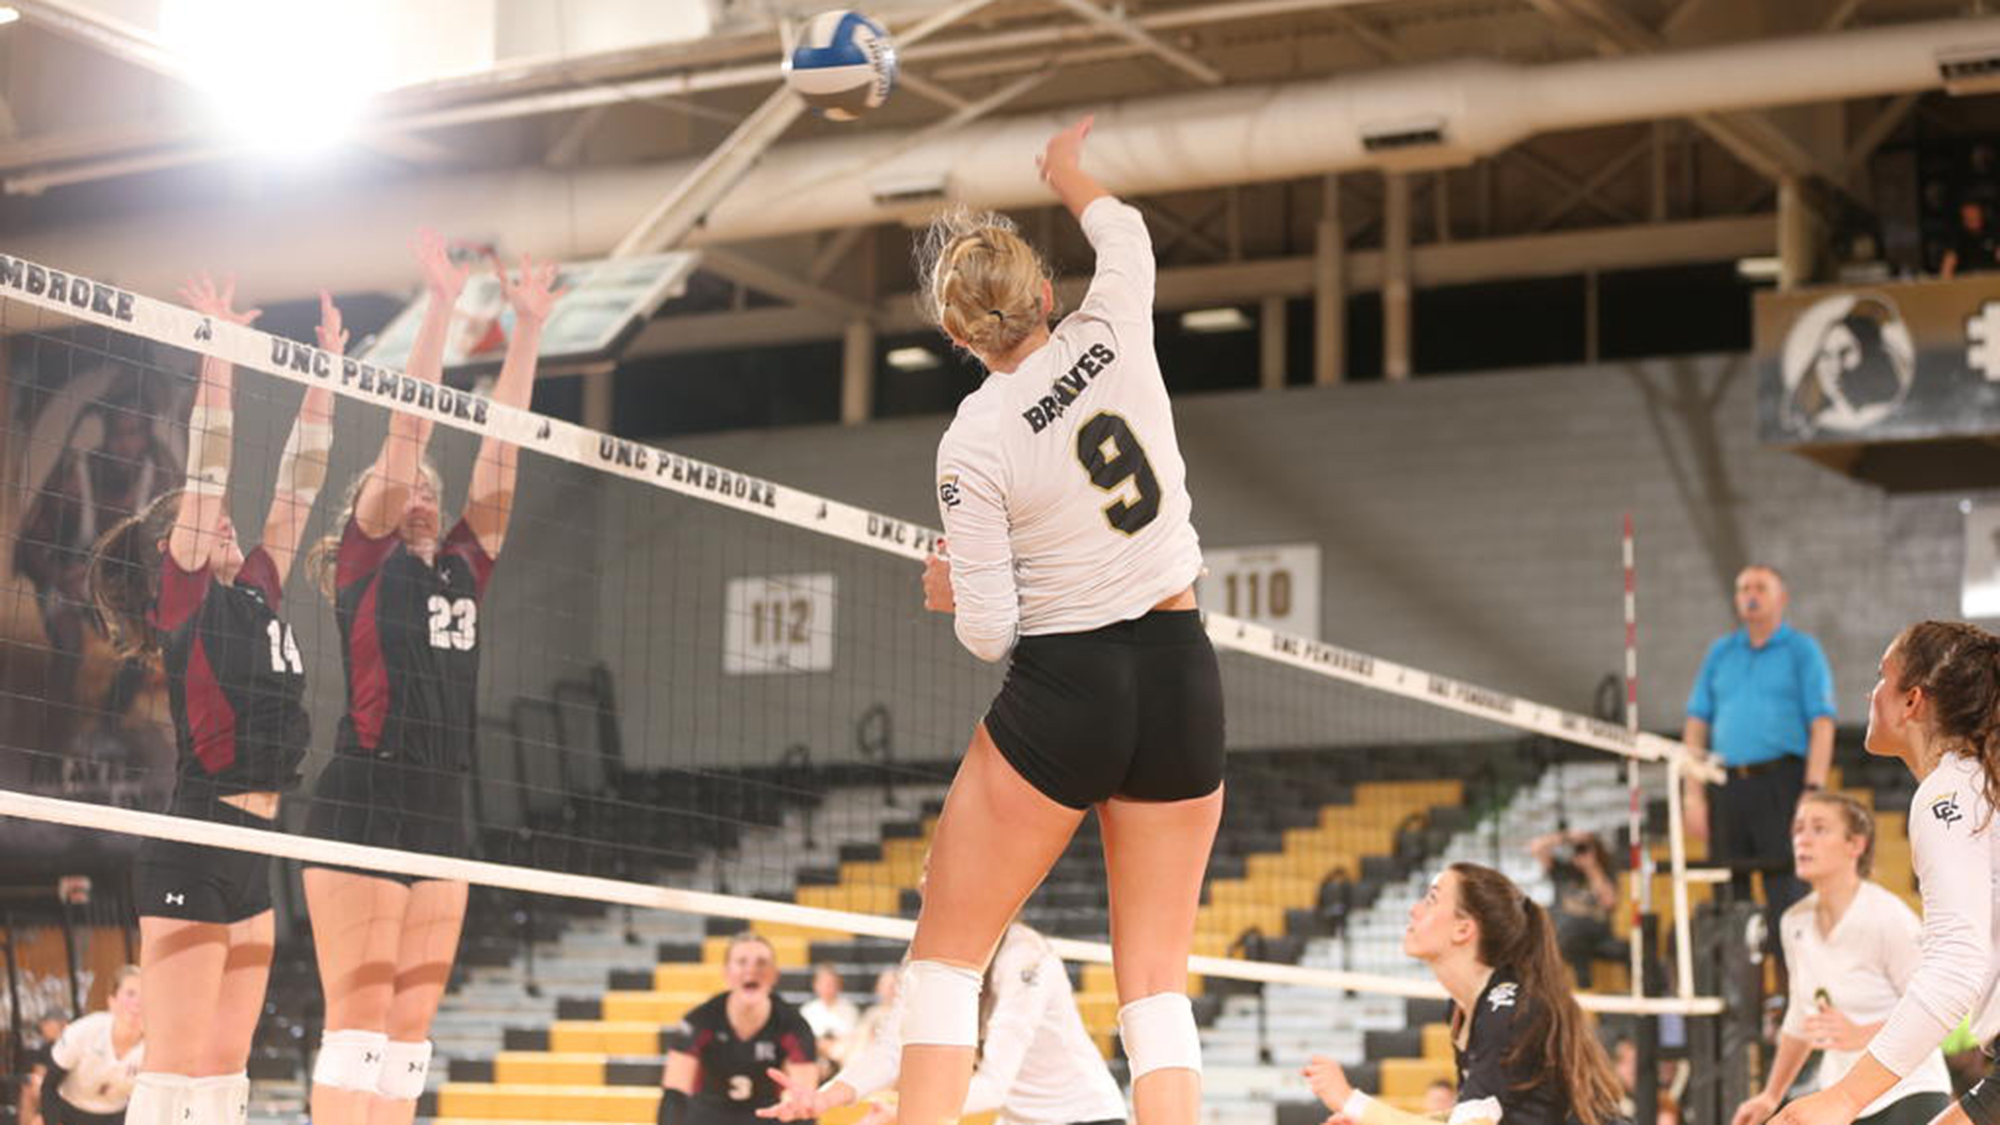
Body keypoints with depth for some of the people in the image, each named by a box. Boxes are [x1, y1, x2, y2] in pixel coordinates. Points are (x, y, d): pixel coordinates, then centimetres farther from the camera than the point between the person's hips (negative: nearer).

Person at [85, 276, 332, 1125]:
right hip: (192, 848, -8)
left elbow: (298, 485, 17)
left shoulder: (258, 594, 14)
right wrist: (218, 357, -12)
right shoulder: (184, 598, -4)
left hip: (251, 853, 8)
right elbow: (207, 471, -11)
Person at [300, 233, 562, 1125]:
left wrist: (528, 329, 11)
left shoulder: (462, 567, 17)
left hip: (441, 808, 7)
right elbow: (405, 433, -4)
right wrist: (440, 308, -6)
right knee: (359, 1019, -12)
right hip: (364, 794, -7)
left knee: (410, 1029, 5)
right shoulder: (366, 557, 3)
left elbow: (498, 456, 14)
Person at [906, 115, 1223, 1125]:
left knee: (946, 956, 10)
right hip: (1180, 674, 4)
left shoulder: (974, 443, -12)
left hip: (1060, 696, -4)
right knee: (1157, 984, 6)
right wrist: (1067, 169, 41)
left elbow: (988, 631, -10)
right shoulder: (1113, 339, -3)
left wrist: (947, 590, 13)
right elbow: (1124, 232, 21)